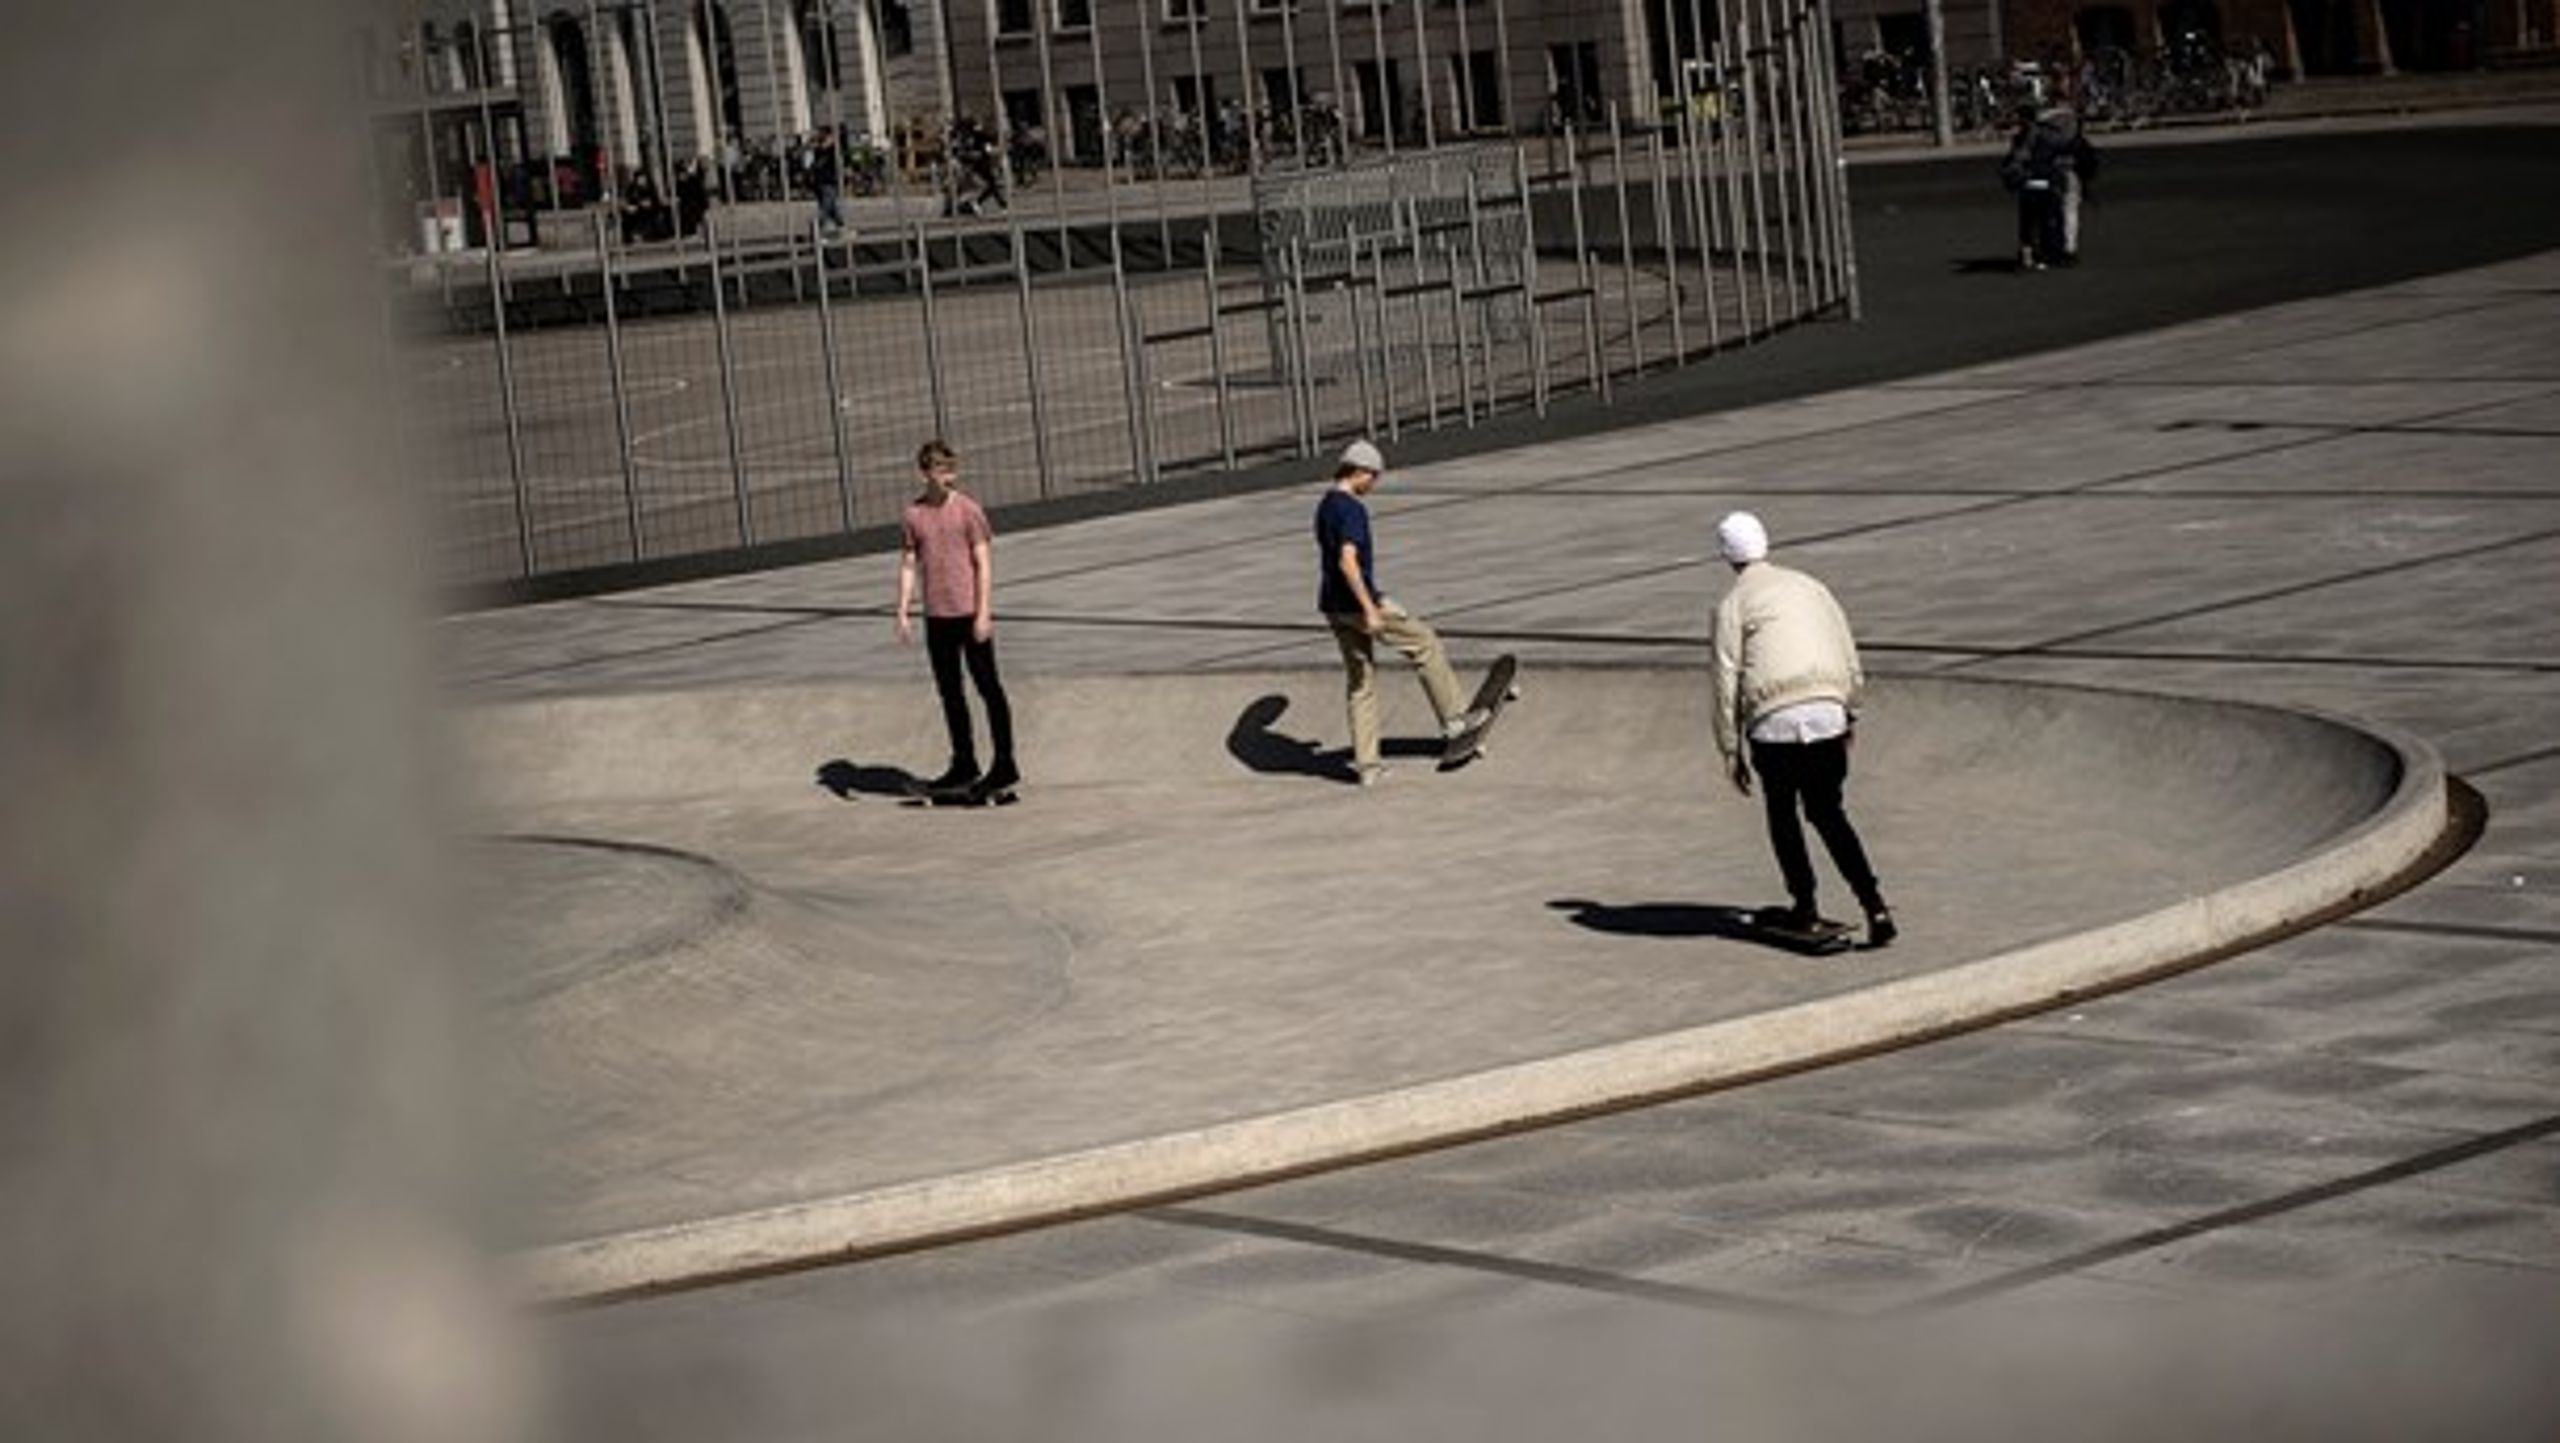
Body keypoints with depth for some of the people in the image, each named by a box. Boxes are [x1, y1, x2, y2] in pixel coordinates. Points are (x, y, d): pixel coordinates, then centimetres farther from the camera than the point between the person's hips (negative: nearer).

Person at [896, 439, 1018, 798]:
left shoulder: (967, 510, -6)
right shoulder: (914, 514, 6)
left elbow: (983, 564, -6)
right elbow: (909, 566, 11)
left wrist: (983, 613, -12)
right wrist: (903, 614, 5)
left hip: (969, 614, -5)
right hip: (936, 617, 5)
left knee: (988, 687, 0)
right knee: (949, 691, 11)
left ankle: (1004, 765, 4)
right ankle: (964, 765, 21)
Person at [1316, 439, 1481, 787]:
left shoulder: (1325, 506, 14)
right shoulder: (1351, 509, -17)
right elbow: (1347, 562, -26)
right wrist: (1370, 609, -26)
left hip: (1333, 606, 9)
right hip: (1357, 601, -9)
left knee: (1361, 681, 12)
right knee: (1425, 643, 7)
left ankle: (1366, 764, 12)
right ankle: (1452, 716, 15)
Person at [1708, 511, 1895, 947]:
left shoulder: (1733, 605, 3)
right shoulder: (1809, 587, 17)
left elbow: (1727, 682, 0)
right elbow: (1849, 655, 18)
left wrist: (1731, 752, 5)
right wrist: (1850, 712, 30)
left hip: (1774, 721, -3)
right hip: (1828, 711, 3)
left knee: (1782, 813, 18)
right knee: (1828, 813, 12)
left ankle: (1804, 903, 18)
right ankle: (1873, 903, -3)